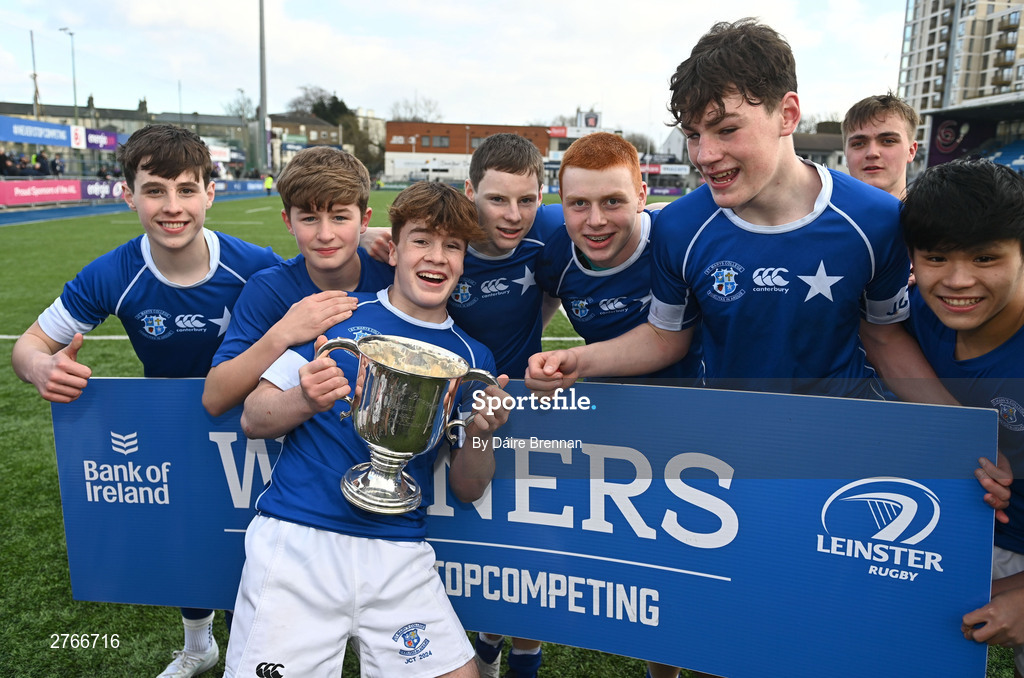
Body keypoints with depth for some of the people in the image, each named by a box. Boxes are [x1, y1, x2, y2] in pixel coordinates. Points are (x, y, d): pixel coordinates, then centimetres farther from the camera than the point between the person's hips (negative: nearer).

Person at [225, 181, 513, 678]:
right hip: (296, 539, -1)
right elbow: (253, 419, 3)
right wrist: (305, 400, -17)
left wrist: (480, 435, -11)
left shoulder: (472, 358, 7)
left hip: (400, 555, 2)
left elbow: (467, 490, 9)